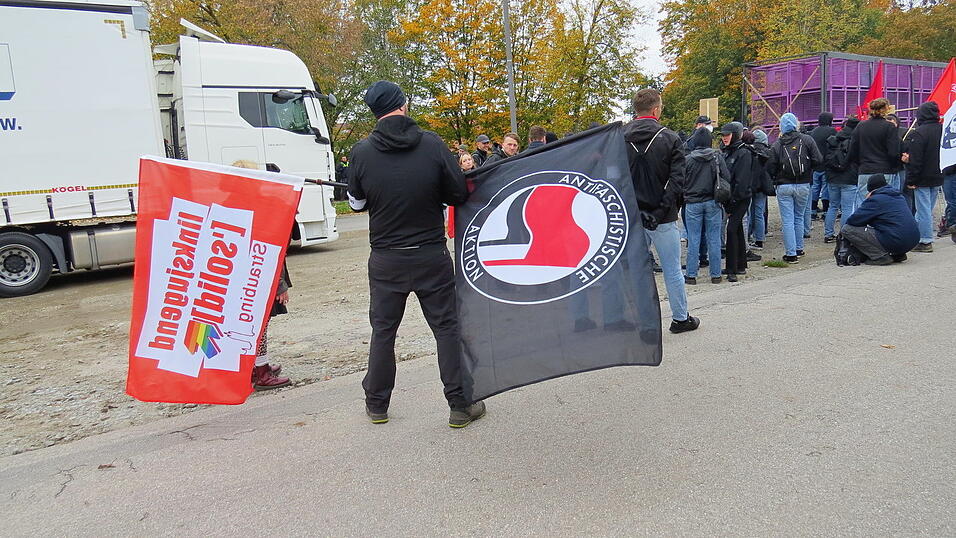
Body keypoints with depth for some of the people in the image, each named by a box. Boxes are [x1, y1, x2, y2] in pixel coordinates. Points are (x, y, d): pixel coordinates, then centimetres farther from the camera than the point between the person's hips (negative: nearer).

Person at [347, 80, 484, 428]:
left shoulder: (362, 152, -7)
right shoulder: (433, 145, -10)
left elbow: (357, 203, 4)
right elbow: (459, 194, -4)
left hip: (385, 259, 1)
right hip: (431, 256, -1)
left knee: (383, 330, 15)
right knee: (447, 328, 9)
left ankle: (376, 405, 27)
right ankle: (460, 406, 14)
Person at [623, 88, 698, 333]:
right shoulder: (669, 138, -6)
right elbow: (677, 180, -11)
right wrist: (661, 211, -10)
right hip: (662, 219, -2)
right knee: (672, 270, 11)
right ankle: (680, 318, 23)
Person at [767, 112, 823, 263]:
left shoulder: (776, 145, -4)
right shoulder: (807, 140, -2)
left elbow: (770, 168, -6)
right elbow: (818, 160, -6)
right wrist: (807, 169, 12)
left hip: (783, 186, -2)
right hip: (803, 185, 2)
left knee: (787, 220, 0)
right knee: (799, 217, 17)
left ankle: (791, 254, -2)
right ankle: (799, 249, 24)